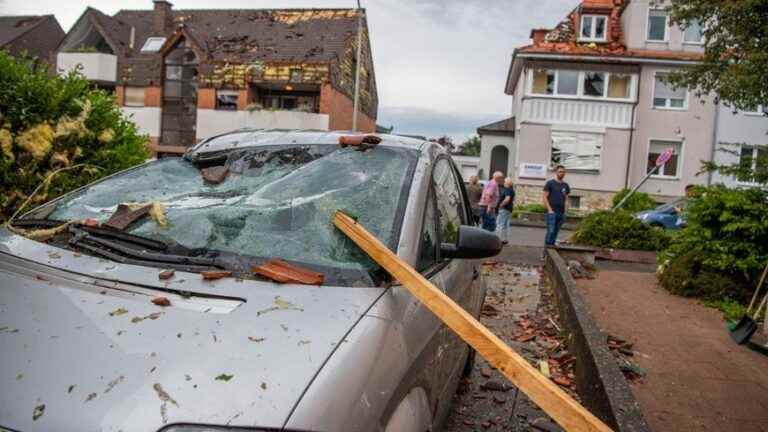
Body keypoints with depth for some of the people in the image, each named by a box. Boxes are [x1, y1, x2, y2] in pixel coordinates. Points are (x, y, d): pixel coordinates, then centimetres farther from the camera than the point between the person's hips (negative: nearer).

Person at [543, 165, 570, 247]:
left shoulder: (565, 185, 16)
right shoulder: (550, 183, 1)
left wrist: (565, 209, 6)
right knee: (550, 231, -11)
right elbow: (545, 197, -2)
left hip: (561, 213, 5)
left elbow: (566, 199, 21)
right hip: (552, 212, -5)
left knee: (556, 232, 5)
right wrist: (550, 210, -10)